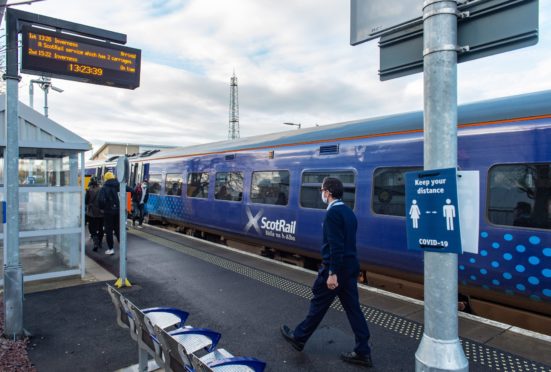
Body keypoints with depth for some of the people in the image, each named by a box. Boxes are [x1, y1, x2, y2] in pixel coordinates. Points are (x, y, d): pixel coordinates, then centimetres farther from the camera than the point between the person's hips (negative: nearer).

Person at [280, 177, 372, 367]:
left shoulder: (333, 213, -18)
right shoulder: (348, 211, 11)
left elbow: (336, 246, -24)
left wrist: (332, 273, -23)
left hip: (335, 269, -8)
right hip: (350, 267, 9)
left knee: (318, 306, 8)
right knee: (353, 309, 12)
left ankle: (298, 338, 27)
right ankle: (362, 352, 19)